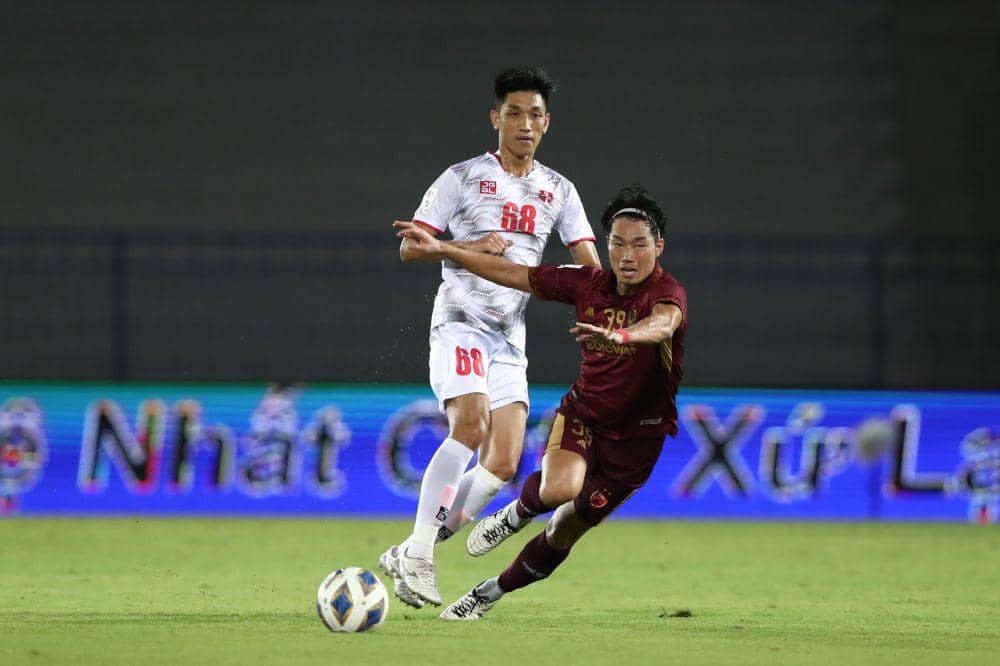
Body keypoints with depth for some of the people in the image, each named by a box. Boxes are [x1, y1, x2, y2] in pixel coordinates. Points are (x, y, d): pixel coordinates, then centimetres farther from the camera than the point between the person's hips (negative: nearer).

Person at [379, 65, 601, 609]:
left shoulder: (557, 191, 14)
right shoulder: (463, 177, 1)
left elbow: (591, 267, 10)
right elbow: (410, 247, 0)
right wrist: (472, 246, -14)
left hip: (509, 340, 5)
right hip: (460, 324, -5)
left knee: (503, 464, -7)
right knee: (471, 423, -28)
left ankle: (410, 557, 4)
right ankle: (417, 554, -26)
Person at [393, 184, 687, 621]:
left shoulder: (667, 293, -22)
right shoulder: (588, 284, -6)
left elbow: (662, 325, -46)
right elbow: (515, 274, 4)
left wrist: (619, 335, -68)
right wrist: (440, 251, 4)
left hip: (636, 435, -2)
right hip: (583, 411, 2)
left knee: (563, 534, 7)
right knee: (558, 488, -30)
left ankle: (488, 594, 30)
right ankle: (514, 515, 4)